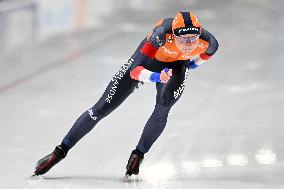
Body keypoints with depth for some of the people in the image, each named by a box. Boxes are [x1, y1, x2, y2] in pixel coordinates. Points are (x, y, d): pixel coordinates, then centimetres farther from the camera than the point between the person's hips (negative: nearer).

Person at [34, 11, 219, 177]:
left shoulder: (207, 41, -32)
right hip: (146, 59, -2)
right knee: (102, 108, 0)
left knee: (164, 106, -29)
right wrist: (156, 77, -55)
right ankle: (61, 151, 14)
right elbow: (135, 70, -39)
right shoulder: (163, 34, -42)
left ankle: (138, 155, -8)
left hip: (177, 65, 2)